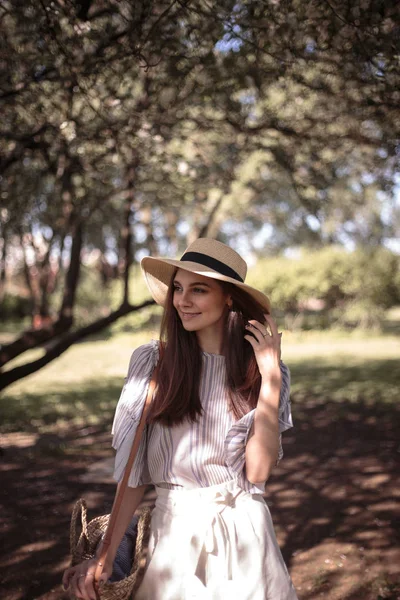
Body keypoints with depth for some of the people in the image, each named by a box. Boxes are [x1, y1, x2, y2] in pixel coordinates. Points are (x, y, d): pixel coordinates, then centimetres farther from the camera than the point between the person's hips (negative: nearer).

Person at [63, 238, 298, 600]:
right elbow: (133, 467, -4)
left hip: (243, 533, 1)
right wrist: (107, 555, -7)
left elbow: (258, 471, -13)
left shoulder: (261, 370, -4)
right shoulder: (151, 362, -8)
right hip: (173, 535, -1)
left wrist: (270, 379, -17)